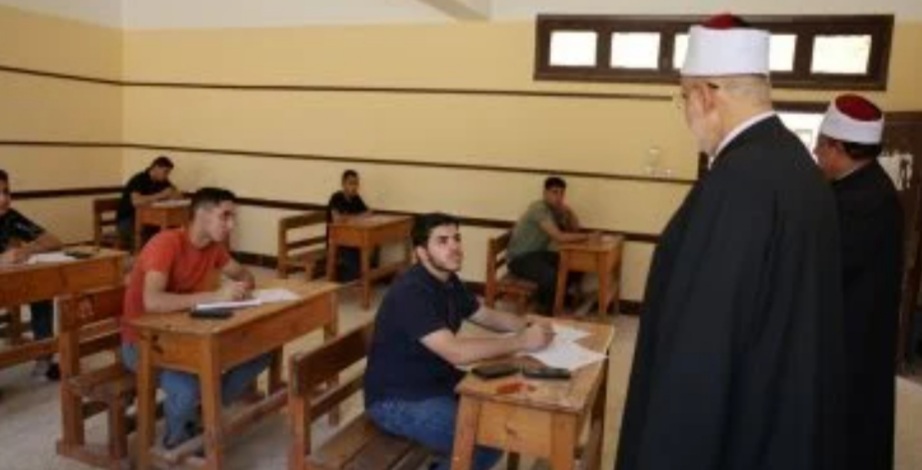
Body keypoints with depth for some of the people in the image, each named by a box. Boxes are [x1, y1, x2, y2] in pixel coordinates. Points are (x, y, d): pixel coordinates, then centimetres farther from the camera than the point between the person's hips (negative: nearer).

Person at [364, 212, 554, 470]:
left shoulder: (448, 281, 3)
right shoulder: (411, 292, -27)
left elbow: (488, 316, 13)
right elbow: (456, 352, -34)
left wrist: (530, 326, -5)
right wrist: (521, 342, -28)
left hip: (437, 381, 10)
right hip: (397, 400, -9)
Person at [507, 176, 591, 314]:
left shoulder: (556, 208, 5)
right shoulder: (539, 209, -23)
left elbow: (574, 229, 9)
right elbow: (560, 237, -30)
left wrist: (569, 212, -9)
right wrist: (587, 236, -17)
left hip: (538, 253, 10)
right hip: (520, 257, -9)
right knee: (552, 276, -33)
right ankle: (544, 311, -7)